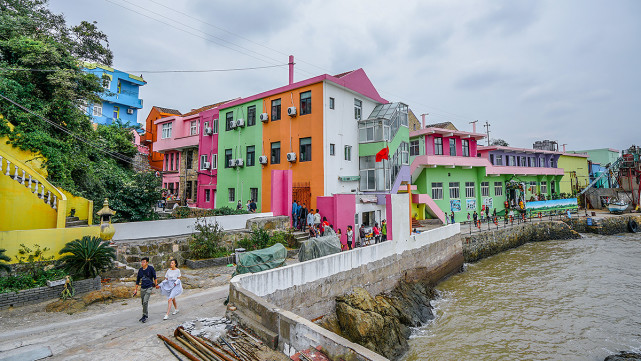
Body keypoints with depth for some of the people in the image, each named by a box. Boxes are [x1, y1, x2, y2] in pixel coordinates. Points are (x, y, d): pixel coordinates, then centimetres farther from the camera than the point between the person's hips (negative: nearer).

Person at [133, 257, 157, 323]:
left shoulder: (151, 268, -9)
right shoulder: (140, 270, 3)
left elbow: (154, 276, 3)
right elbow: (138, 280, 14)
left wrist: (156, 284, 10)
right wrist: (135, 289, 16)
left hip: (149, 287, -5)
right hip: (142, 288, 5)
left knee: (145, 301, -14)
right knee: (143, 302, 12)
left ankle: (145, 316, 0)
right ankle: (145, 316, 27)